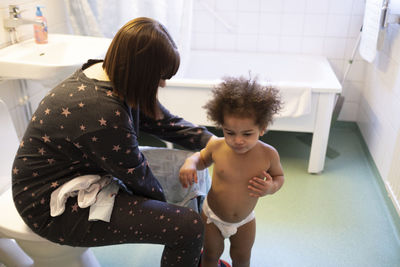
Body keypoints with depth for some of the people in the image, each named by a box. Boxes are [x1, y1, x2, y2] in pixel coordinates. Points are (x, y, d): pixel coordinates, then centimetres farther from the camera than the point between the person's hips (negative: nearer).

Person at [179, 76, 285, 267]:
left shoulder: (268, 154, -25)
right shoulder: (216, 146, -23)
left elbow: (279, 176, -4)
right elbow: (202, 158, 0)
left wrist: (271, 187, -27)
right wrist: (190, 163, -22)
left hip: (244, 222, 0)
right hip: (212, 217, 0)